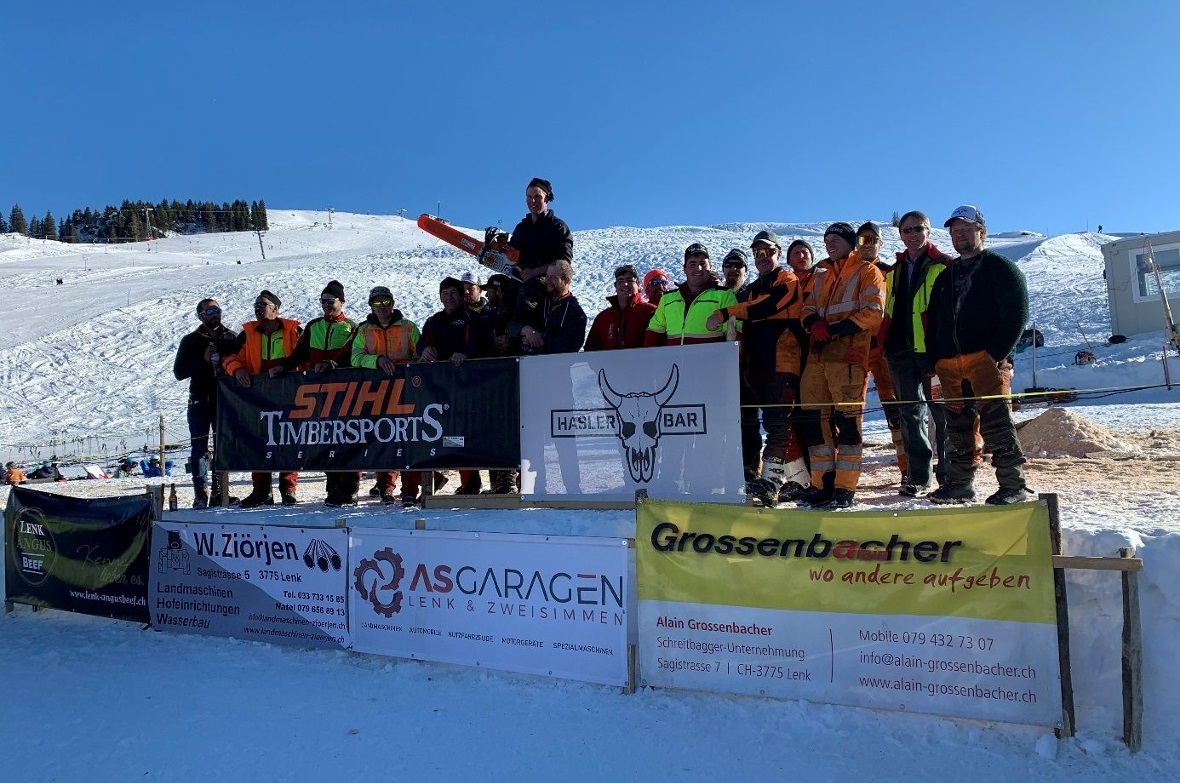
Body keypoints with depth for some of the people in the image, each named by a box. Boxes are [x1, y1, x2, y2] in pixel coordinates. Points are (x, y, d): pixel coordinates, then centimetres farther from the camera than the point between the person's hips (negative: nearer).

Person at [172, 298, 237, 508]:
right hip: (200, 401, -1)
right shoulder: (191, 340, 6)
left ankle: (219, 491, 12)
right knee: (199, 447, -2)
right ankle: (200, 494, 1)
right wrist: (204, 360, -12)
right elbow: (179, 372, 0)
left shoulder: (231, 337, 8)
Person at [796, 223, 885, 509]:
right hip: (818, 357, 7)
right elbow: (808, 309, 18)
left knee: (847, 419, -8)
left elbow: (872, 312, -6)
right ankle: (822, 483, 10)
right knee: (816, 419, 3)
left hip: (849, 356, -6)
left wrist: (834, 330, -14)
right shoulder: (822, 278, 26)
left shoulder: (867, 272, 6)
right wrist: (815, 324, -5)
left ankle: (845, 488, -4)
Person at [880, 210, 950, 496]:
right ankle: (919, 475, 13)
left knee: (942, 412, -2)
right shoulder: (894, 272, 20)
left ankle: (948, 474, 6)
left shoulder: (944, 266, 4)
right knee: (910, 414, 7)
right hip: (901, 352, 5)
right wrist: (885, 345, 10)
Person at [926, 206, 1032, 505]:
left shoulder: (1000, 268, 6)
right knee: (958, 425, 7)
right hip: (949, 363, 6)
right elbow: (933, 320, 23)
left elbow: (1016, 313, -4)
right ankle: (959, 483, 14)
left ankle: (1013, 484, -5)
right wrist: (934, 359, 11)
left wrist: (998, 353, -15)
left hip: (987, 358, -6)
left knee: (996, 423, -10)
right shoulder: (946, 277, 24)